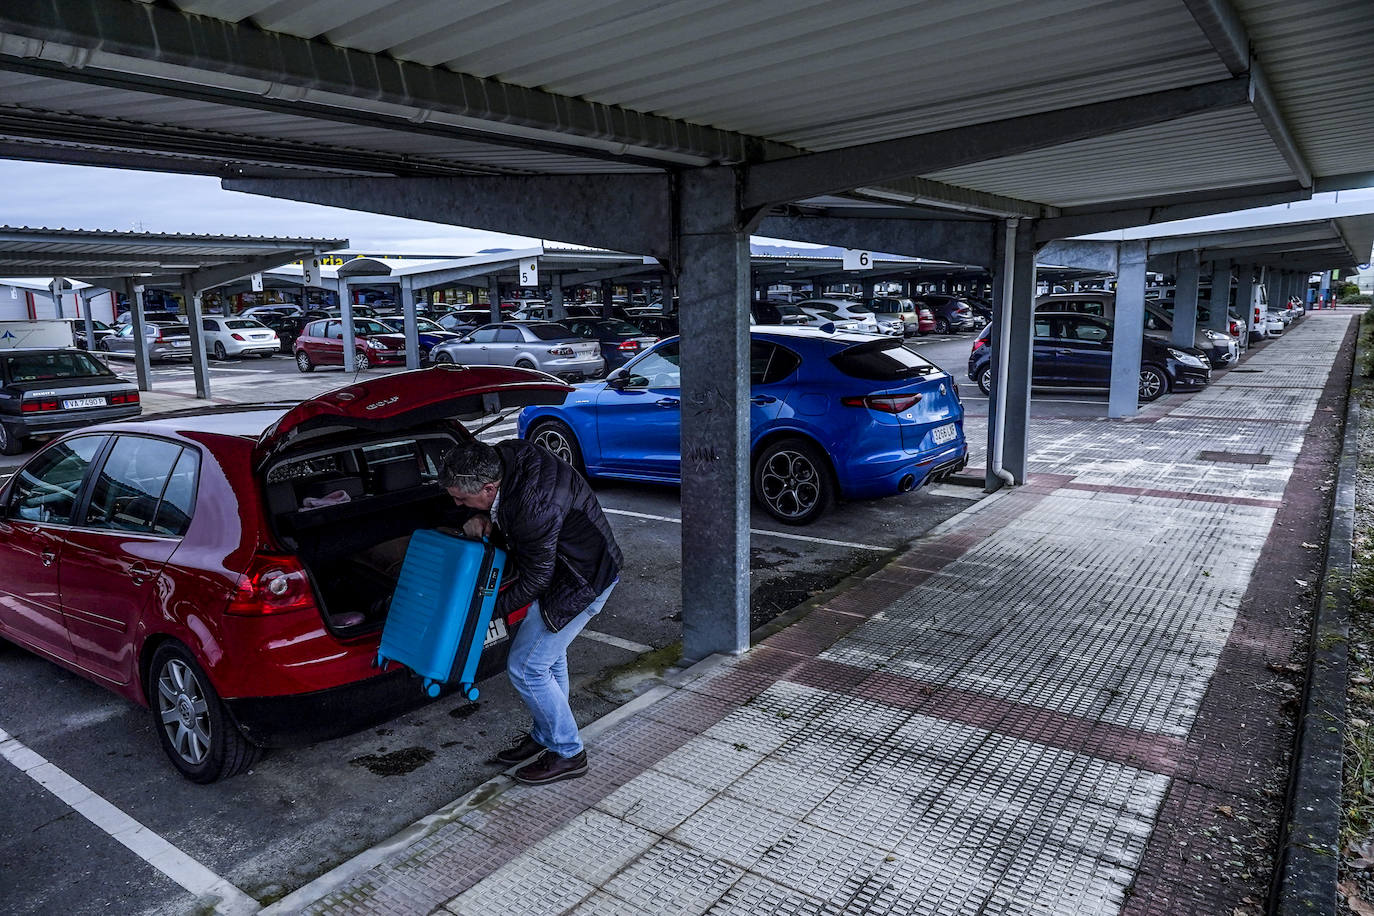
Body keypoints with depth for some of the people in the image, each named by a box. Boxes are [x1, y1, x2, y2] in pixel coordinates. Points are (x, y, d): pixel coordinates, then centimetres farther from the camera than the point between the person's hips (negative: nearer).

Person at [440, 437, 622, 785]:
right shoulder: (502, 456, -12)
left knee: (526, 668, -3)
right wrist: (482, 518, -10)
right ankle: (546, 737, 40)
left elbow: (535, 579, -23)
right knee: (550, 657, 22)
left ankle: (568, 754, 14)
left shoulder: (535, 509, -37)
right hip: (560, 566, 10)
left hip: (583, 580, -9)